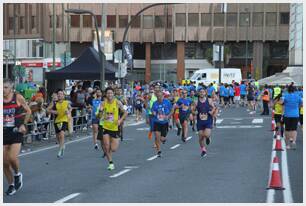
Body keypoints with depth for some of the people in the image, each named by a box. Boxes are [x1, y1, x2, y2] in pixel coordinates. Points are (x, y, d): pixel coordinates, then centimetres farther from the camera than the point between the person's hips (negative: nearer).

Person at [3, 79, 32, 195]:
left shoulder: (18, 98, -5)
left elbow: (28, 111, 6)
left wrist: (23, 125, -2)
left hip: (17, 131, -3)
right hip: (4, 132, 3)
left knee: (12, 157, -19)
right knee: (4, 162, 4)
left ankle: (17, 174, 13)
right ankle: (11, 185, 21)